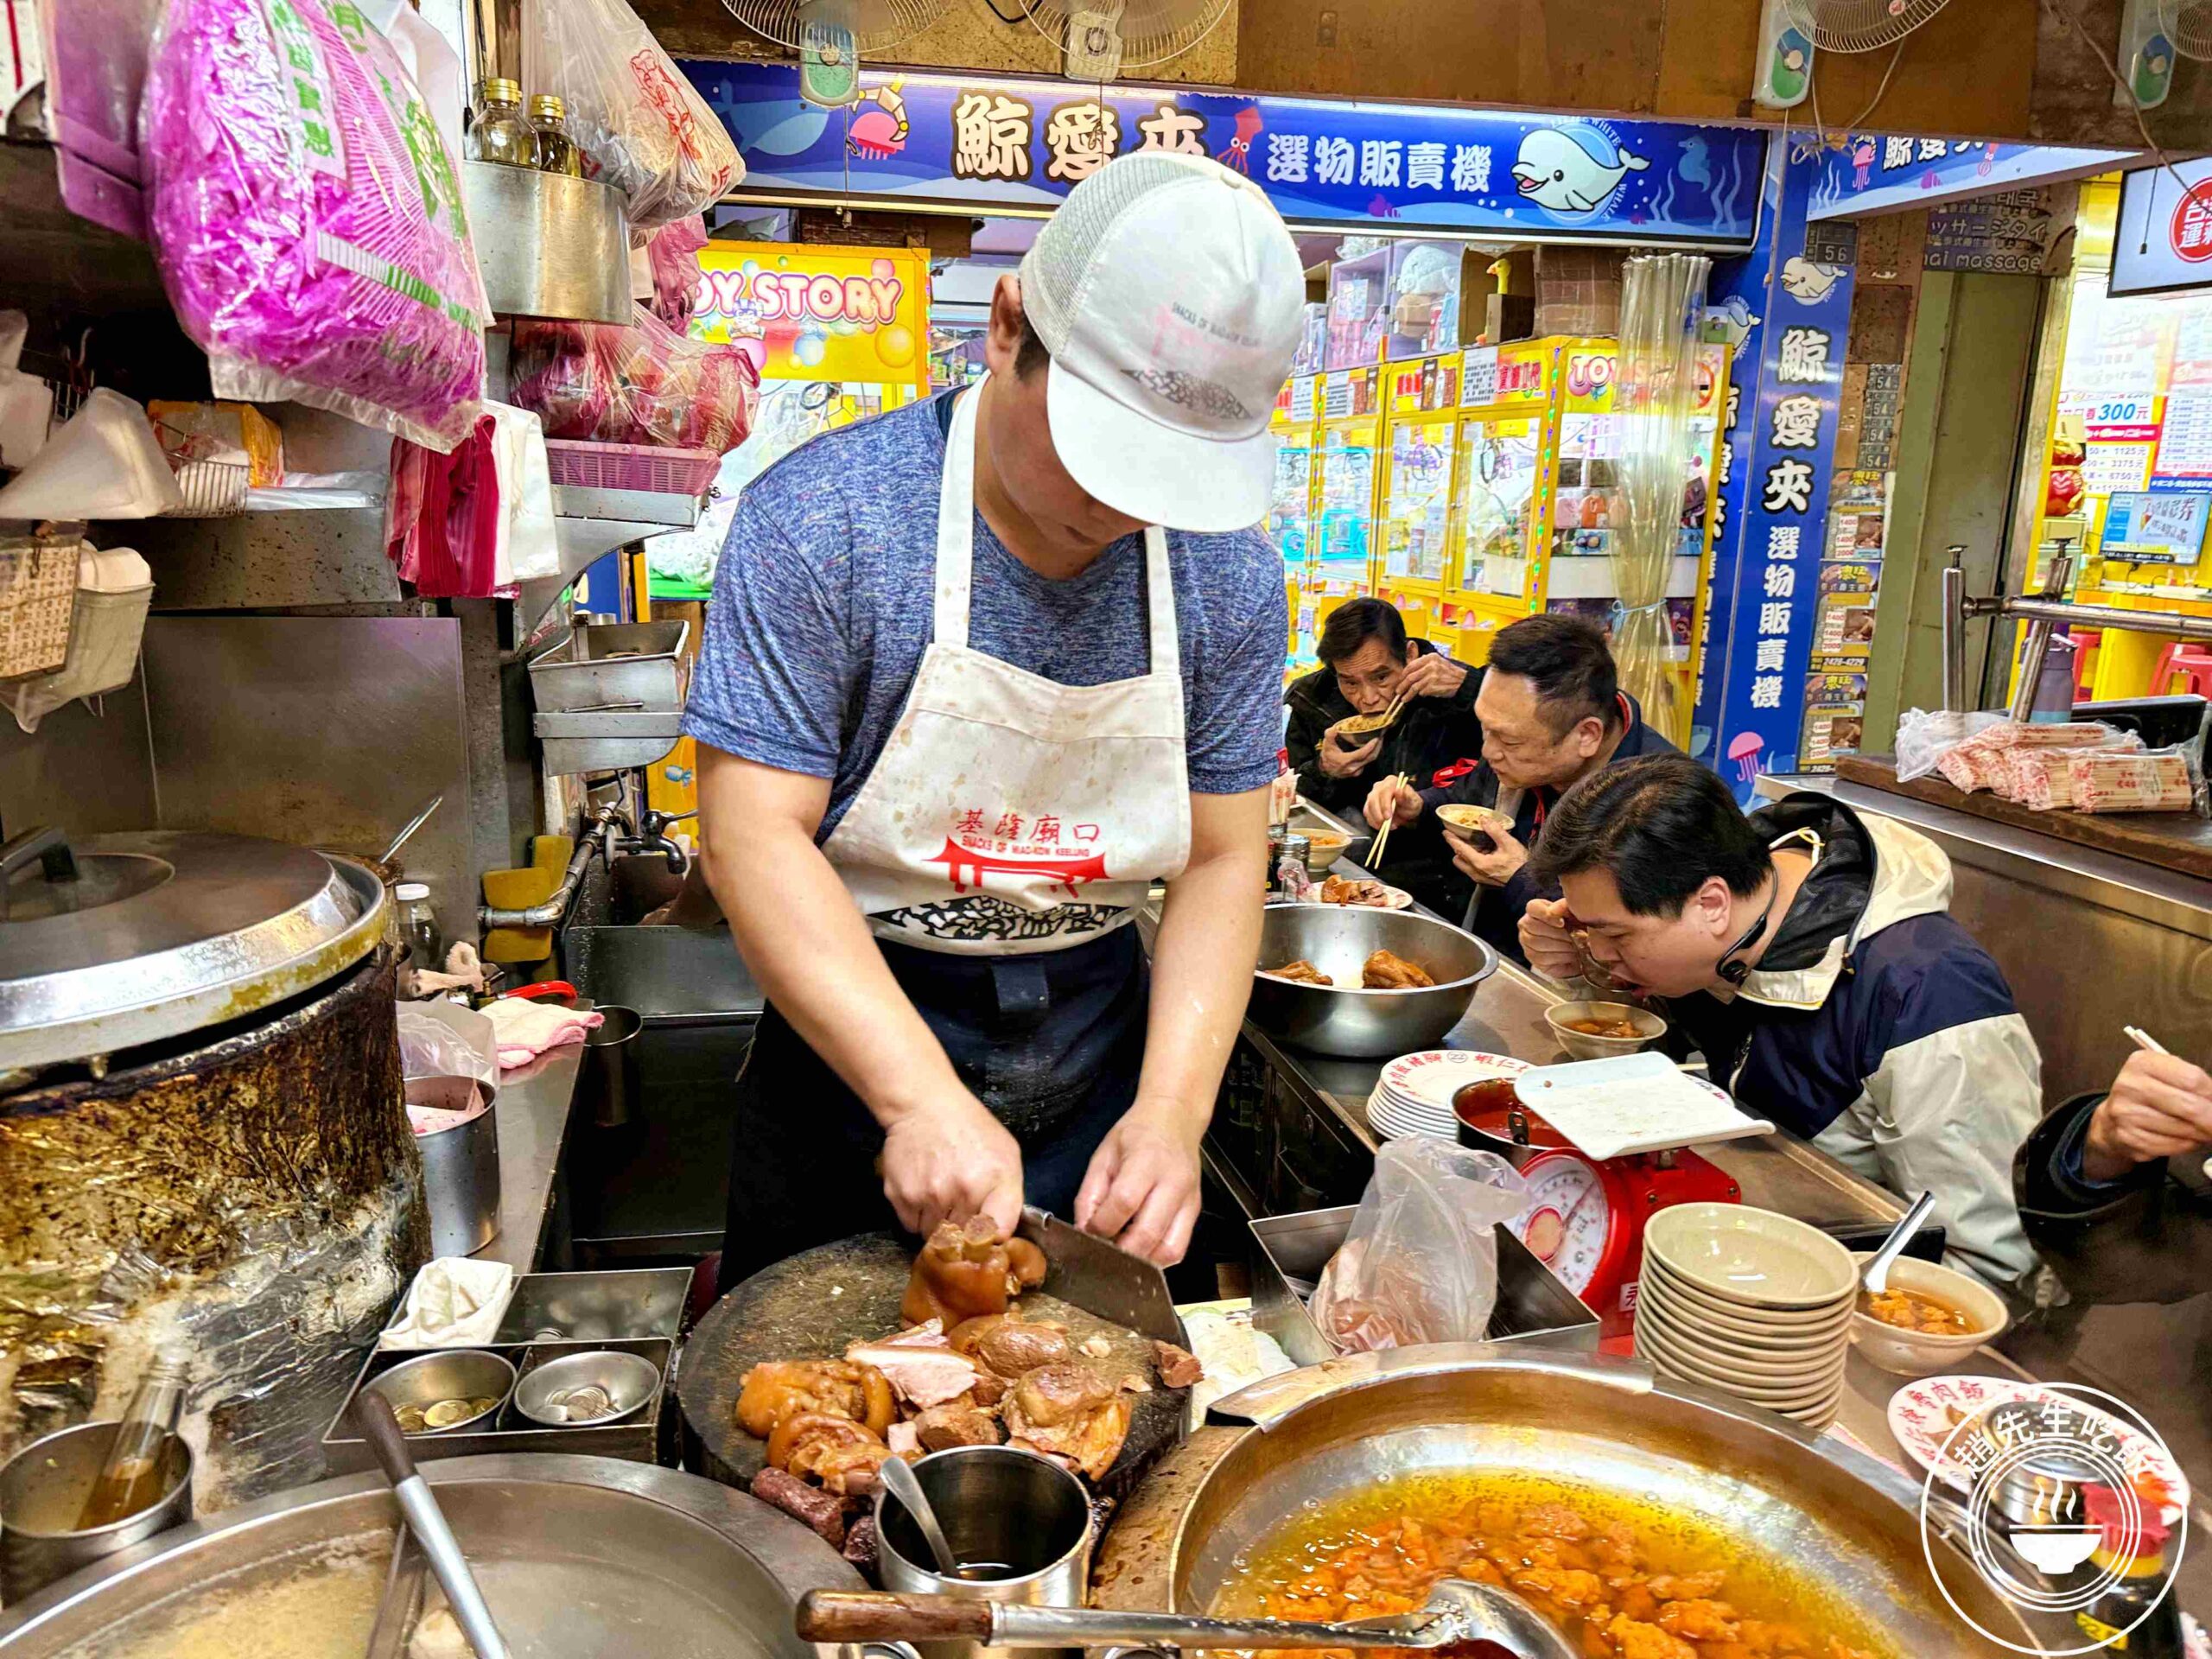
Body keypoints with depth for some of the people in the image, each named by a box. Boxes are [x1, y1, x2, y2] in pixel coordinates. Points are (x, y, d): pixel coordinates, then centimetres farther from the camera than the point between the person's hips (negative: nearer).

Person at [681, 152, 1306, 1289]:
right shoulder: (821, 518, -19)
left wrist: (1172, 1108, -16)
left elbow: (1223, 861, -4)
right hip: (847, 1045, -2)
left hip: (1100, 1054, 3)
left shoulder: (1230, 578, -7)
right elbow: (754, 836, -21)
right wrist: (922, 1097, -28)